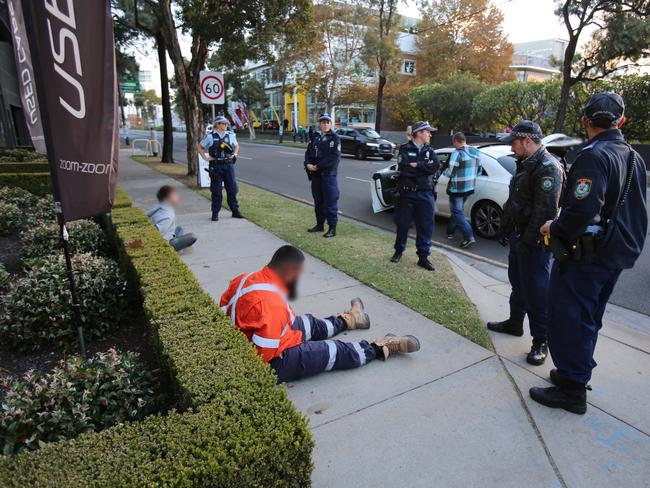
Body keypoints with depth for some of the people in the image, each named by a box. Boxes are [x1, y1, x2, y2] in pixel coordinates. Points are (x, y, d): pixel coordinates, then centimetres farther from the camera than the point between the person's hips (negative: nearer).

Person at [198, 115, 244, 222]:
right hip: (216, 166, -2)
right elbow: (200, 147, 8)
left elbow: (236, 146, 22)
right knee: (216, 190, 2)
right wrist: (205, 157, -1)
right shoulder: (210, 136, -1)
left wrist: (234, 154, 6)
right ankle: (215, 213, 12)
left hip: (228, 165, 3)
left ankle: (235, 211, 14)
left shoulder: (230, 135, 7)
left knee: (232, 188, 4)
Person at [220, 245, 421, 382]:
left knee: (310, 323, 25)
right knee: (335, 351, 5)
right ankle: (381, 348, 25)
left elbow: (225, 305, 4)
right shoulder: (272, 305, -36)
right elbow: (264, 354, -35)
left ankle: (347, 320, 51)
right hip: (275, 364, -9)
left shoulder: (245, 279, -10)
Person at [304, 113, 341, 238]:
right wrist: (308, 164, -10)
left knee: (330, 201, -4)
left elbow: (335, 157, -15)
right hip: (316, 174, 6)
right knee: (318, 201, 14)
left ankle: (332, 228, 3)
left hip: (329, 174, -6)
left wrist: (318, 166, -16)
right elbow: (308, 152, 11)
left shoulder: (335, 138, -4)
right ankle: (320, 224, 26)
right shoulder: (315, 137, 13)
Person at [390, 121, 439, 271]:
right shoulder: (405, 149, 0)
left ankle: (423, 257, 11)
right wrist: (424, 167, -11)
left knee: (426, 226, 1)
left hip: (425, 193, 3)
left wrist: (416, 165, -13)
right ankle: (399, 251, 28)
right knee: (403, 224, 8)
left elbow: (434, 168, -7)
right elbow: (404, 168, -17)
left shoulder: (430, 151, 10)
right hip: (407, 192, -2)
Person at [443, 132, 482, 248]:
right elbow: (479, 171, 14)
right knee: (457, 210, 22)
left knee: (458, 212, 0)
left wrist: (444, 172, 3)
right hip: (469, 187, 8)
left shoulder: (457, 154, -19)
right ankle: (450, 231, 34)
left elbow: (450, 173, -16)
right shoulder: (476, 152, 7)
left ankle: (469, 237, -9)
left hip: (457, 189, -8)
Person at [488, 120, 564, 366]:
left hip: (534, 242, -10)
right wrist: (505, 229, 17)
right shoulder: (525, 164, 15)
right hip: (518, 236, 10)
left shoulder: (548, 167, -18)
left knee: (536, 290, -4)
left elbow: (546, 210, -24)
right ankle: (515, 322, 36)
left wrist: (528, 240, -22)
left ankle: (541, 341, 8)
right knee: (517, 283, 20)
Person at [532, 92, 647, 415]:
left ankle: (571, 390, 9)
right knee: (589, 318, 19)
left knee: (570, 319, 0)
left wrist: (555, 228, -14)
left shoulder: (593, 156, -18)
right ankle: (576, 374, 33)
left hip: (585, 257, -9)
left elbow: (582, 211, -30)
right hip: (617, 255, 9)